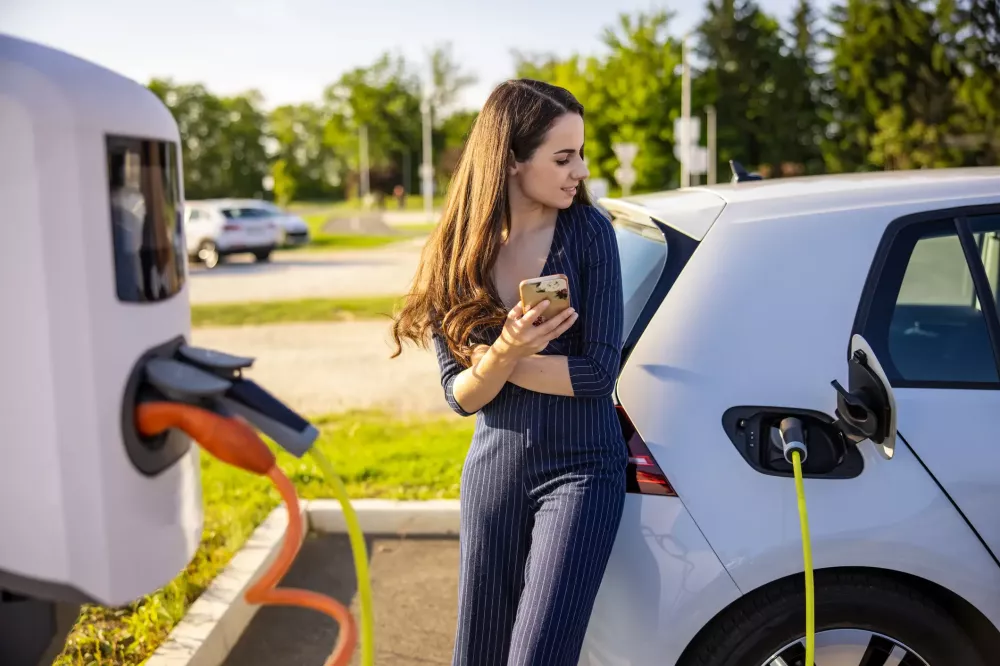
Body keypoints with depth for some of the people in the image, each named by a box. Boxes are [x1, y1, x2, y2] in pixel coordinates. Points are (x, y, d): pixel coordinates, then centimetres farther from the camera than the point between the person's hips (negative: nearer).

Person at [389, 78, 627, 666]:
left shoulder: (588, 232, -9)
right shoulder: (455, 254, -2)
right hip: (493, 470, 3)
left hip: (579, 469, -3)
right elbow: (461, 395, -5)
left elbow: (599, 371, -13)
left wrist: (496, 360, -11)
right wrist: (504, 352, -25)